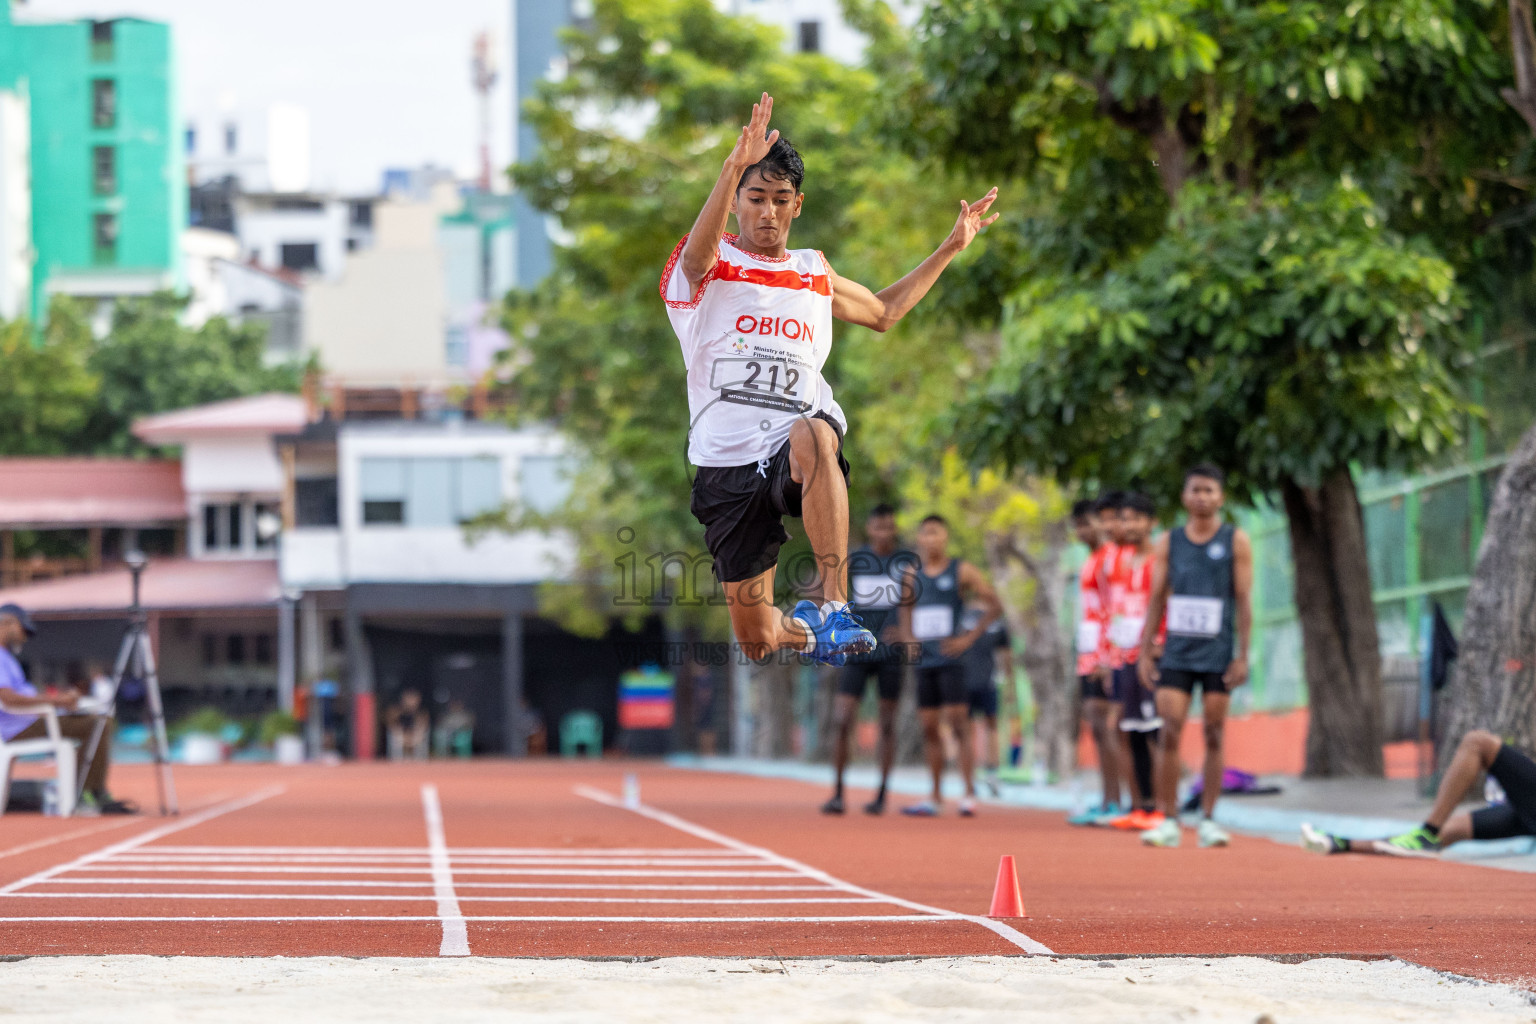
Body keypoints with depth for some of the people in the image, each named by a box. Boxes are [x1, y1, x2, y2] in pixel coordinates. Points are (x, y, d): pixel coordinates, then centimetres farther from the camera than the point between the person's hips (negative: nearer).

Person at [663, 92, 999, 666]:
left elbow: (882, 313, 36)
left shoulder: (814, 273, 18)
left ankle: (832, 606, -41)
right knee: (755, 640, 1)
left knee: (812, 433, -40)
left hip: (792, 448, 1)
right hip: (727, 463, -1)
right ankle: (793, 630, 41)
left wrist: (951, 248, 29)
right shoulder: (708, 265, 3)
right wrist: (736, 165, -40)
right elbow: (698, 257, -23)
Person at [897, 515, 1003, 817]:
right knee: (929, 727, 6)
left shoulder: (961, 572, -2)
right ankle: (936, 797, 11)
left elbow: (994, 605, -3)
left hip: (952, 658, -5)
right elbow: (906, 609, 24)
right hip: (924, 661, 5)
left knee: (958, 722, -11)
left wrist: (969, 638, -10)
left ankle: (969, 792, -10)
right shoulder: (912, 575, 12)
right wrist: (907, 638, 5)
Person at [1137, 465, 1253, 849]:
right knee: (1170, 732, -7)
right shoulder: (1168, 542, 9)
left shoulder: (1236, 541, 2)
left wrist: (1243, 655, -7)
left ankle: (1208, 820, 7)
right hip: (1176, 652, 2)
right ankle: (1168, 821, -4)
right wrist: (1145, 651, 3)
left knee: (1214, 736, 1)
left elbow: (1244, 601, -1)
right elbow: (1156, 599, 10)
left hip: (1218, 654, -1)